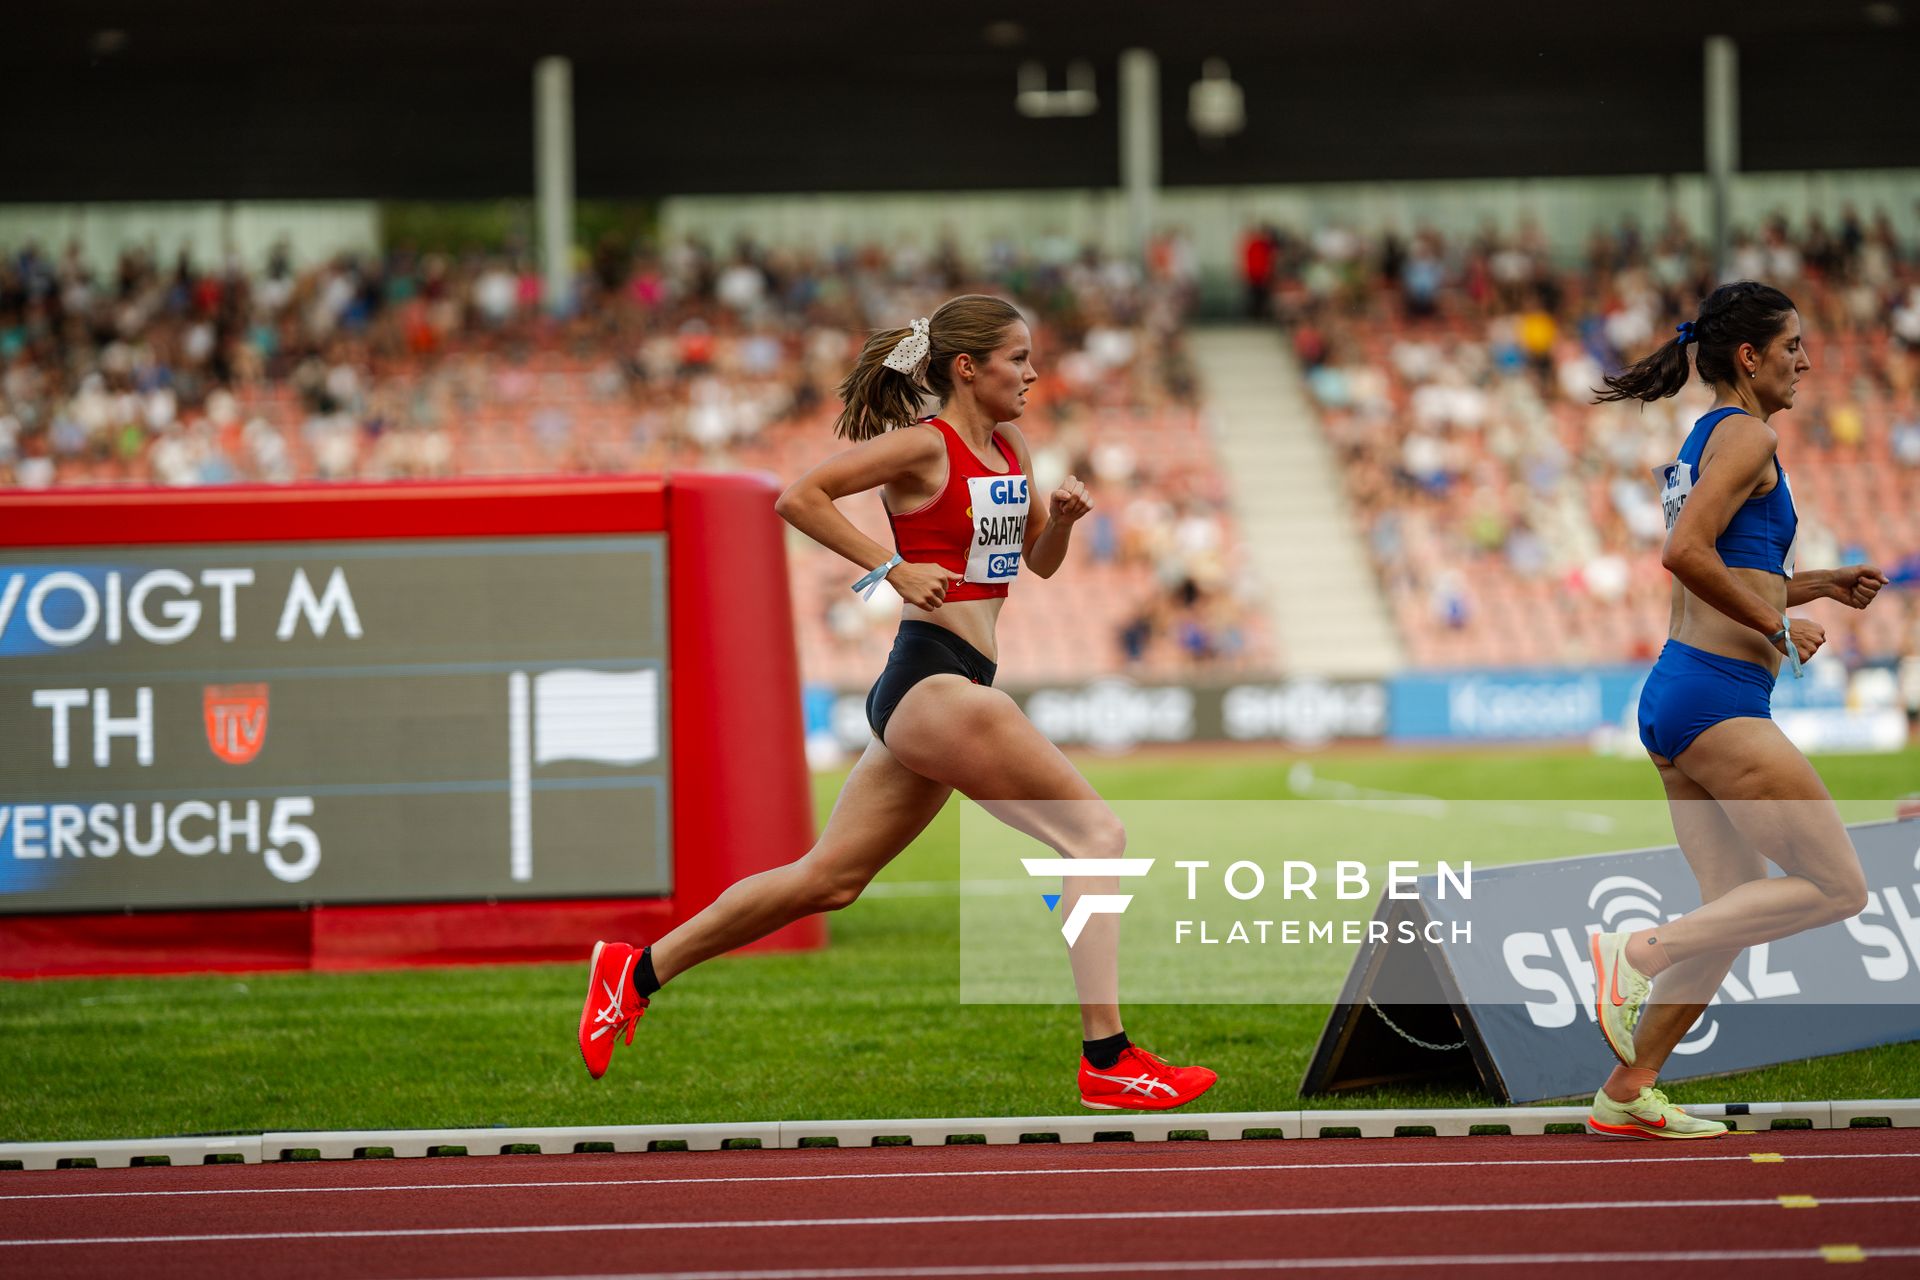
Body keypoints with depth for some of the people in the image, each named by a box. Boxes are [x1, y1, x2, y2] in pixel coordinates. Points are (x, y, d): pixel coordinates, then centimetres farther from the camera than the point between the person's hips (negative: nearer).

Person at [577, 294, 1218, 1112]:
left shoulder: (1010, 450, 16)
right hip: (932, 680, -9)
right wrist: (892, 567, -15)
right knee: (1097, 836, -12)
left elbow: (1040, 561, 26)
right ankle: (1107, 1061, -15)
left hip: (930, 698, 9)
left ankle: (636, 974, 20)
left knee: (829, 879, 13)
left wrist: (1062, 516, 5)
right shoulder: (924, 446, -8)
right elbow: (798, 498, -12)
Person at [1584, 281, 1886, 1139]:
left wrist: (1821, 585, 22)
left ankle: (1628, 1092, 11)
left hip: (1675, 696, 10)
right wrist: (1781, 626, -13)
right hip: (1718, 693, -10)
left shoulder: (1705, 441, 21)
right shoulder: (1747, 435, -8)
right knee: (1836, 888, -7)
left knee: (1735, 908, 12)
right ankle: (1642, 953, -12)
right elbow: (1686, 554, -22)